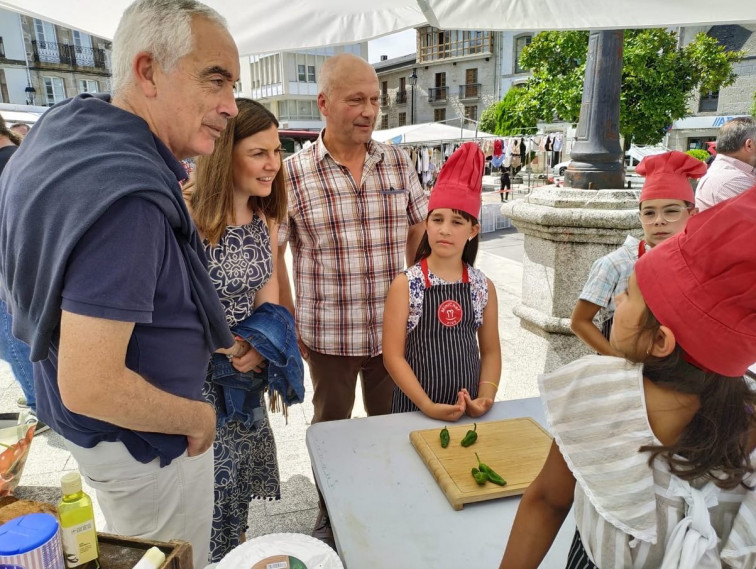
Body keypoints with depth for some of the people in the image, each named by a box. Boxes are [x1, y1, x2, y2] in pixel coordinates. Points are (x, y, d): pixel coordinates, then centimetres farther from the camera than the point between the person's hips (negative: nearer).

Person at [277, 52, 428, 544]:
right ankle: (330, 516, 40)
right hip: (328, 334, -2)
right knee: (331, 427, 17)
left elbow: (419, 233, 9)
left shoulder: (398, 162, 1)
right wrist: (291, 326, -3)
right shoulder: (294, 174, -9)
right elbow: (273, 255, -4)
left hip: (393, 330, 3)